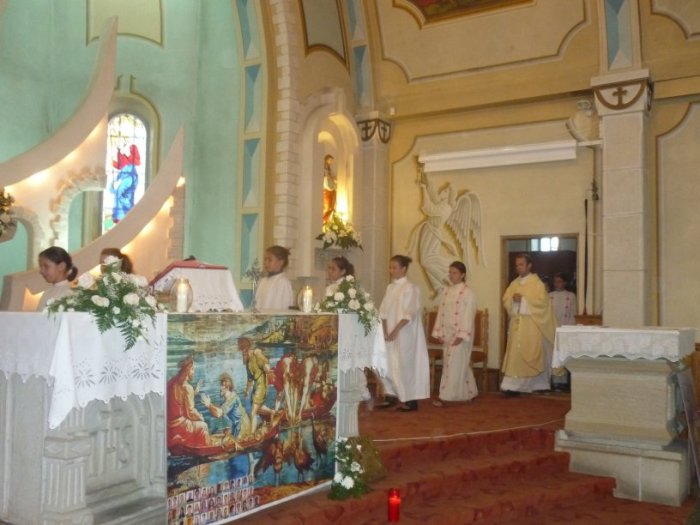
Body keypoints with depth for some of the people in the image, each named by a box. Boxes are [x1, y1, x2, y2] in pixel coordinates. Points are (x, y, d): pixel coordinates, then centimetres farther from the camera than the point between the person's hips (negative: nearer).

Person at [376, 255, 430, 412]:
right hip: (390, 334, 7)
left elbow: (409, 314, -16)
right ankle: (391, 397, 20)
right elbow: (384, 311, 7)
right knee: (387, 365, 7)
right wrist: (385, 331, -5)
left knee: (405, 365, -3)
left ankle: (411, 400, 7)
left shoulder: (410, 288, -10)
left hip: (405, 334, -7)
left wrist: (396, 331, -20)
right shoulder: (390, 287, 10)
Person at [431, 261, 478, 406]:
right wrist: (438, 333, 5)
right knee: (457, 364, 12)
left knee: (454, 365, -6)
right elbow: (441, 312, 10)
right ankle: (470, 392, 25)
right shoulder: (446, 291, 11)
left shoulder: (468, 293, -8)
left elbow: (468, 316, -13)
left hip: (460, 334, -7)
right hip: (446, 333, 7)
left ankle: (445, 397, -4)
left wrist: (461, 335, -19)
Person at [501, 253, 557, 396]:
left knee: (529, 355, -6)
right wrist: (513, 299, -12)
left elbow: (541, 302, -14)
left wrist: (523, 299, -18)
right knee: (515, 354, 1)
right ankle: (514, 385, 4)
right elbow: (505, 301, 9)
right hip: (516, 324, 5)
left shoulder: (537, 283, -3)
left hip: (531, 325, -5)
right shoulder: (514, 283, 14)